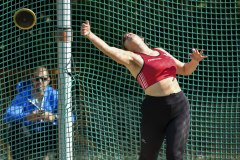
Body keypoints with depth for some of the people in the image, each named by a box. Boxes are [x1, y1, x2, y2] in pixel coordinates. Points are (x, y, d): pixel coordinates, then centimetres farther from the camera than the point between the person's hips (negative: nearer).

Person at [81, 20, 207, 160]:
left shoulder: (161, 52, 18)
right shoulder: (132, 58, 1)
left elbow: (185, 70, 27)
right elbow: (108, 49, -15)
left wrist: (195, 61, 6)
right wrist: (89, 35, -28)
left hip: (180, 106, 3)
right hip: (154, 110, -3)